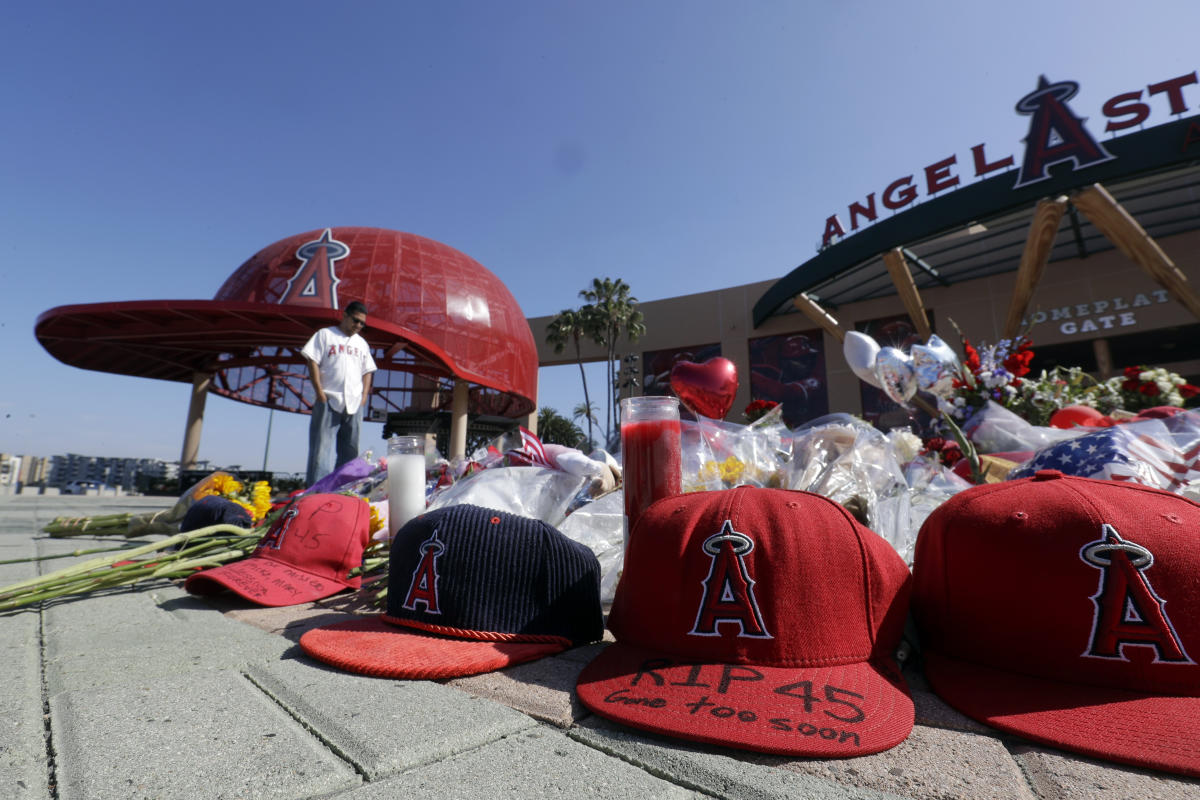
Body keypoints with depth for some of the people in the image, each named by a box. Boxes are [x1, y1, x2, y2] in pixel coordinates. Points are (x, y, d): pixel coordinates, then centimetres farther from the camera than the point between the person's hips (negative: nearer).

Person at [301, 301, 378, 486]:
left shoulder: (362, 343, 21)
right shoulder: (325, 334, 7)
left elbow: (367, 371, 21)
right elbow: (313, 362, -1)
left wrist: (364, 396, 7)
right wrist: (320, 393, -9)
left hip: (354, 404, 5)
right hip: (328, 401, -4)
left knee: (350, 450, 4)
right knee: (322, 447, -7)